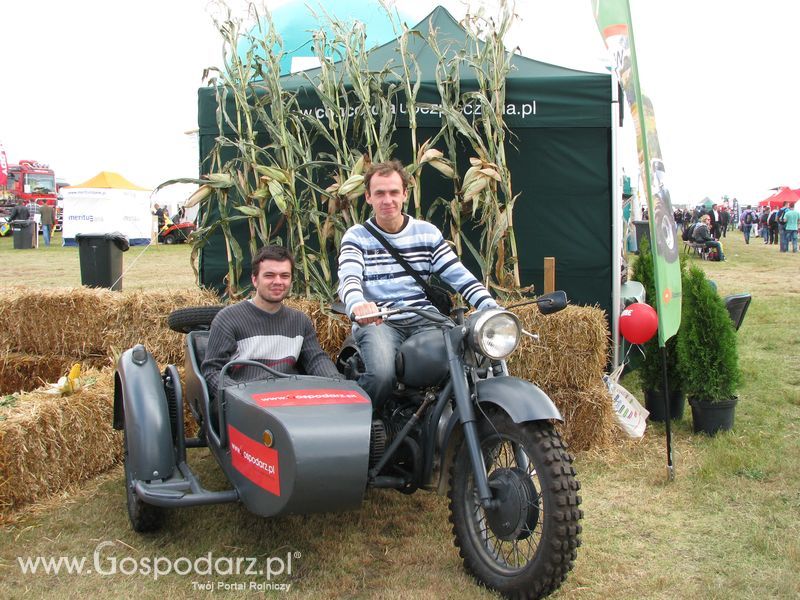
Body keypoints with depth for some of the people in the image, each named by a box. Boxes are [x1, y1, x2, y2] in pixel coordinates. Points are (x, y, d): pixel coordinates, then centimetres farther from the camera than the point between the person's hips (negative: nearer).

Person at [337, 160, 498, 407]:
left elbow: (459, 275, 5)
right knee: (381, 375, -33)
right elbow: (348, 279, -13)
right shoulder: (357, 236, 5)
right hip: (376, 322, -2)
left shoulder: (427, 232, 12)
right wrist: (357, 304, -38)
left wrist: (492, 308, -12)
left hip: (425, 321, 3)